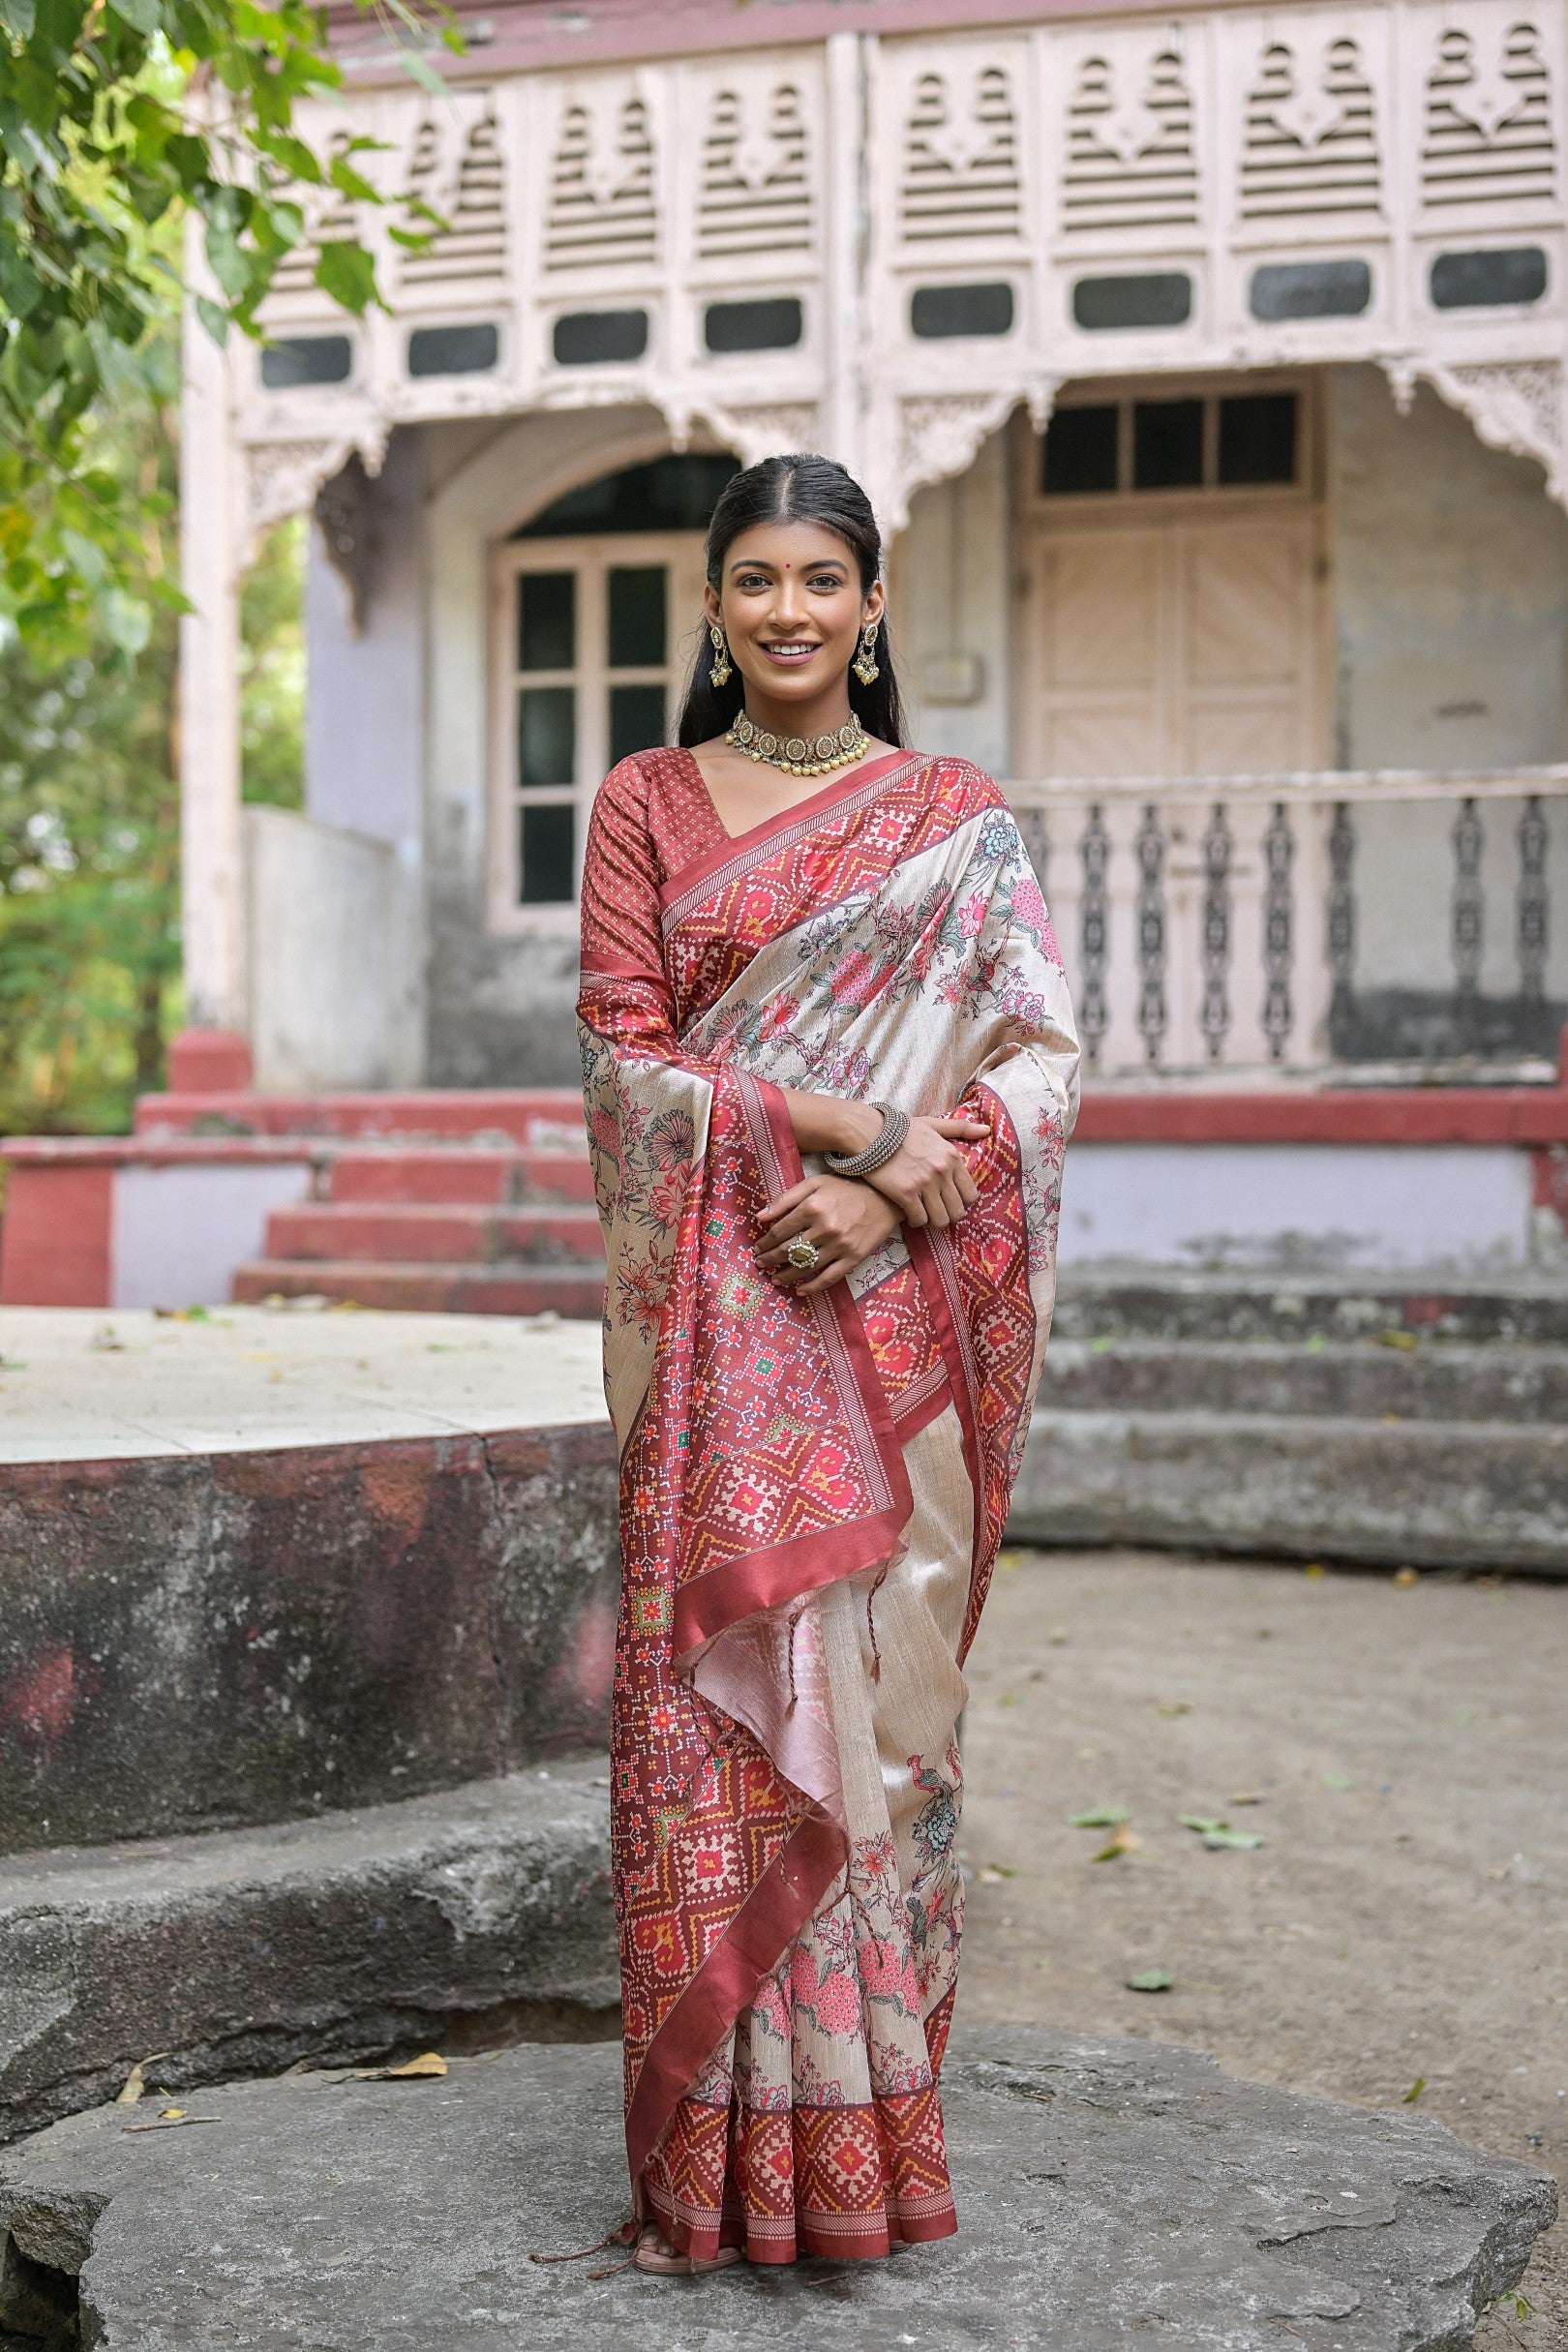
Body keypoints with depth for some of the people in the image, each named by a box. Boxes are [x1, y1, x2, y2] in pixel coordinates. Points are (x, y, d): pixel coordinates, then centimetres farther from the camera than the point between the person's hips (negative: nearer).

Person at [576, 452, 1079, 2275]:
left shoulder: (958, 817, 9)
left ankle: (869, 2119, 14)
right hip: (714, 1315, 0)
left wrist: (889, 1191, -14)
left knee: (875, 1674, 1)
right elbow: (625, 1057, -1)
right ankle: (720, 2153, 8)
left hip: (892, 1308, 0)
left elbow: (1044, 1058, 2)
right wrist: (855, 1125, -13)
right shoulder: (646, 803, 9)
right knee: (712, 1684, -3)